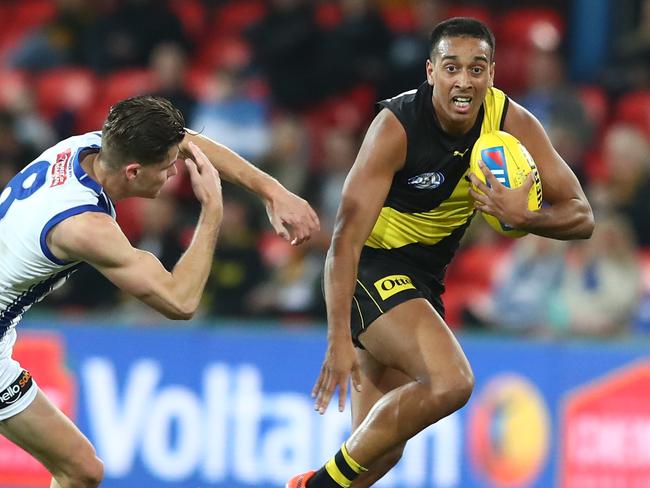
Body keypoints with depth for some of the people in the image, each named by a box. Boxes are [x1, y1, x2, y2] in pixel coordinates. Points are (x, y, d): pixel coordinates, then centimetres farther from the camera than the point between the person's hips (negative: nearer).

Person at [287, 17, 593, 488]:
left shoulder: (514, 124, -10)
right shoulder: (398, 126, -24)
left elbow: (581, 216, -7)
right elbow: (347, 236, -27)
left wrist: (522, 216, -29)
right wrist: (339, 338, -35)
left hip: (425, 274, 7)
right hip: (372, 268, -7)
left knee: (382, 448, 8)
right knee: (450, 382, -29)